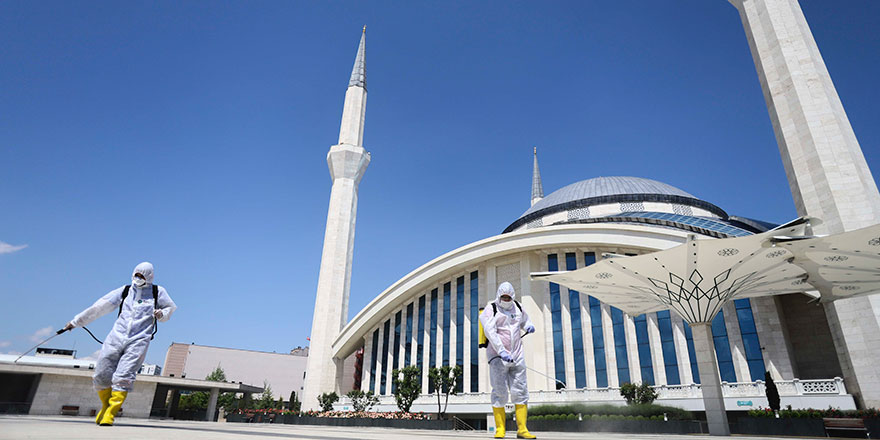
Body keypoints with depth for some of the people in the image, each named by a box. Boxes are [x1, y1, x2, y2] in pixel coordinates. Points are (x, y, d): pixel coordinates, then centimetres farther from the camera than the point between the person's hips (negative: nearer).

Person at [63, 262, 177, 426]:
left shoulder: (157, 292, 8)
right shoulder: (125, 291, 14)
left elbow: (170, 308, 19)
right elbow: (100, 306, 17)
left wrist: (162, 314, -3)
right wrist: (76, 321, 18)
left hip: (139, 340, -3)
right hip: (116, 337, 3)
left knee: (122, 378, -12)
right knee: (101, 376, 0)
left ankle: (110, 414, -4)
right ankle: (106, 405, 24)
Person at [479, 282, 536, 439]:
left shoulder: (517, 307, 11)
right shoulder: (491, 309, -7)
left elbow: (524, 319, 31)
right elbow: (490, 332, -19)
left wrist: (528, 326, 6)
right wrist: (502, 351, -29)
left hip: (517, 356, 5)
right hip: (498, 357, -5)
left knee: (520, 392, 4)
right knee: (500, 393, -1)